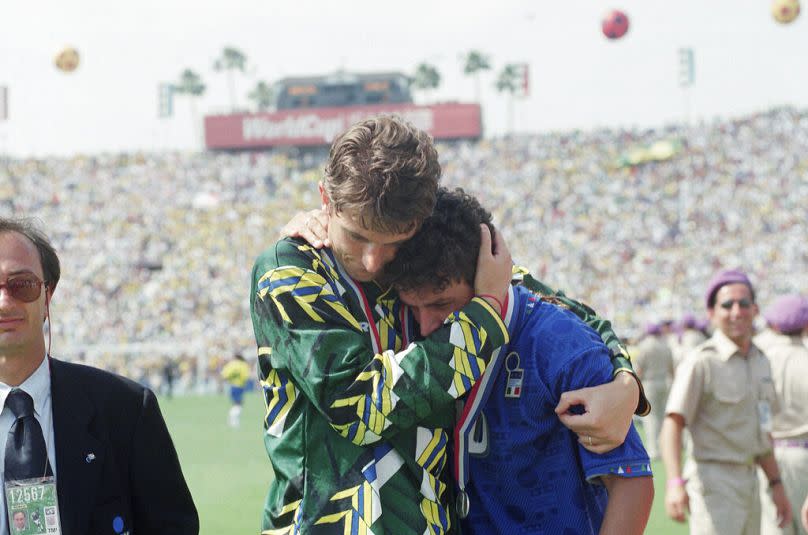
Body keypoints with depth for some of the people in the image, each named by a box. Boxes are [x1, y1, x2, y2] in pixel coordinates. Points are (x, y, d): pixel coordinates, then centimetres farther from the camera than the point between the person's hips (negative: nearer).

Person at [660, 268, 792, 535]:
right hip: (713, 483, -8)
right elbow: (672, 425, -21)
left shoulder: (760, 361, 13)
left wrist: (776, 483, 19)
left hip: (748, 481, 8)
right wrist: (675, 482, -34)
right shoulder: (702, 362, -13)